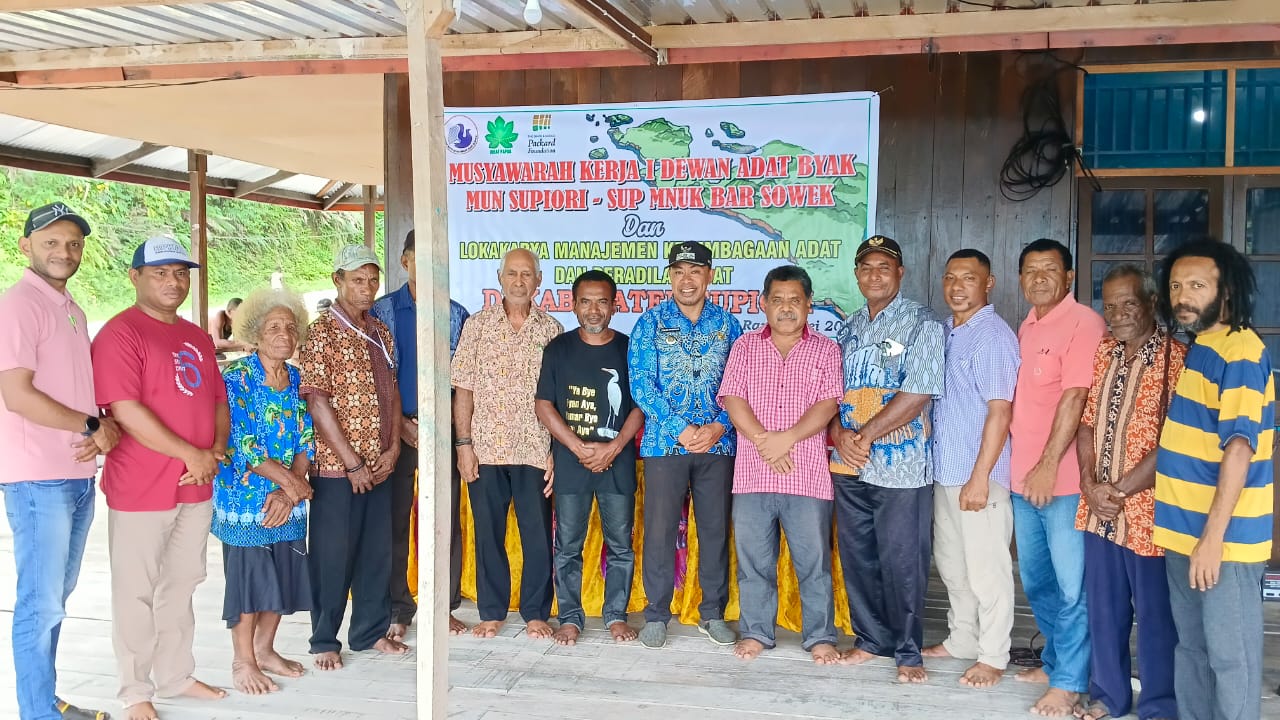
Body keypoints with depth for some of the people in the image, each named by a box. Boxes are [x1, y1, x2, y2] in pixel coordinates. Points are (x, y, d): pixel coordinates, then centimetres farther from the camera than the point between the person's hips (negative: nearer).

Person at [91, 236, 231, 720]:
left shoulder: (198, 338, 15)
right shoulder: (120, 332, -10)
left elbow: (219, 401, 18)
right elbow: (125, 409, -19)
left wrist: (217, 450, -2)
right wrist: (191, 455, -17)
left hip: (196, 486, 7)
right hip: (141, 489, -7)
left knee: (181, 587, 16)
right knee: (137, 593, 3)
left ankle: (177, 677, 28)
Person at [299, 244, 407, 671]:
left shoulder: (380, 333, 11)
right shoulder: (320, 334, -10)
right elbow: (317, 403, -15)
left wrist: (392, 449, 0)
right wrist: (352, 463, -15)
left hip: (379, 465, 6)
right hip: (336, 466, -6)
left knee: (377, 550, 13)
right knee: (332, 555, 4)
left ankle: (371, 631, 27)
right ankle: (324, 641, 18)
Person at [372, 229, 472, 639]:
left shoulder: (456, 315, 8)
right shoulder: (382, 311, 3)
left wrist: (449, 421, -5)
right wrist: (399, 423, -8)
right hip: (396, 428, -1)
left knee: (446, 520, 3)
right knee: (395, 520, 2)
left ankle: (444, 605, 14)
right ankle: (398, 609, 12)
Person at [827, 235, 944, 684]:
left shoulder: (922, 325, -4)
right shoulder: (848, 329, 15)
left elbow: (918, 395, -14)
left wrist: (865, 436, -13)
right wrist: (840, 435, -6)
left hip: (901, 466, -5)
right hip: (849, 466, 6)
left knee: (901, 563, -1)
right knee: (857, 558, 11)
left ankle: (908, 652, 13)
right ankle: (871, 639, 26)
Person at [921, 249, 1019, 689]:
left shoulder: (993, 336, -13)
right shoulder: (944, 333, 11)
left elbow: (1000, 411, -17)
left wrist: (980, 478, -20)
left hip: (977, 475, -8)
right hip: (944, 471, 8)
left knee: (985, 570, 1)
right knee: (950, 564, 18)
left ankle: (992, 657, 13)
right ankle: (961, 639, 32)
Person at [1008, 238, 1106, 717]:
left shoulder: (1083, 323, -11)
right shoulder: (1027, 327, 15)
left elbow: (1075, 397, -19)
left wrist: (1049, 465, -22)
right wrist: (1022, 463, 13)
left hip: (1064, 479, -9)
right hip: (1022, 478, 9)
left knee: (1071, 586, -1)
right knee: (1036, 581, 18)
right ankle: (1055, 660, 33)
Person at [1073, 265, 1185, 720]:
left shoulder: (1174, 358, -10)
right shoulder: (1102, 354, 10)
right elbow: (1087, 422, 10)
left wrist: (1120, 490, -13)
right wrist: (1090, 484, -3)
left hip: (1145, 507, -6)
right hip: (1098, 507, 6)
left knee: (1155, 612, 6)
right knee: (1104, 605, 15)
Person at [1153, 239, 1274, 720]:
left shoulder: (1240, 351, -16)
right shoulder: (1197, 348, 12)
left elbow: (1239, 449, -23)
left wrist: (1213, 537, -24)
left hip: (1221, 538, -9)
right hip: (1183, 531, 9)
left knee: (1229, 656, 2)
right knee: (1191, 647, 18)